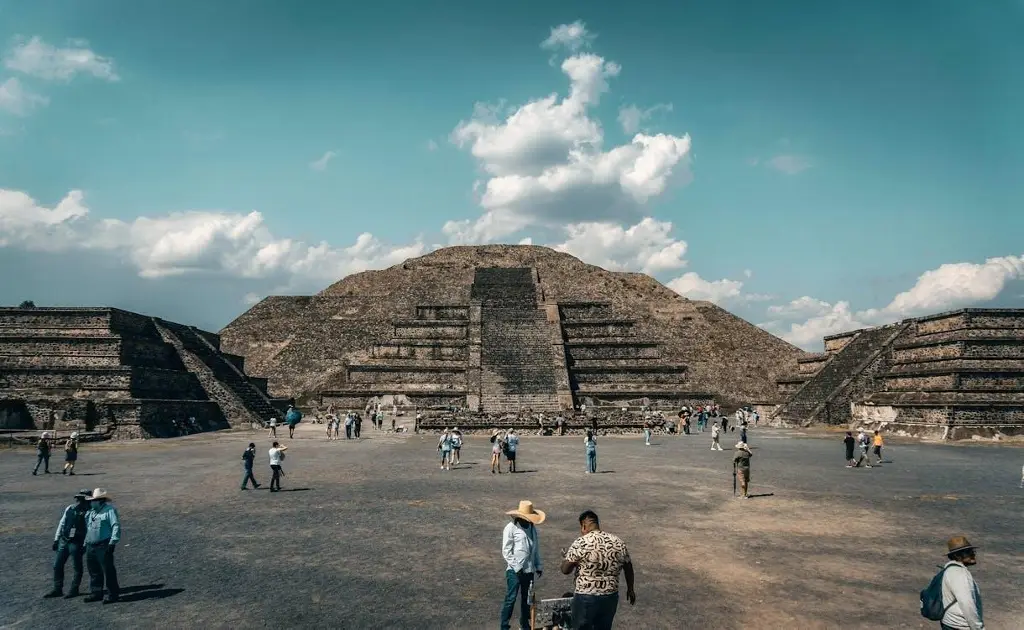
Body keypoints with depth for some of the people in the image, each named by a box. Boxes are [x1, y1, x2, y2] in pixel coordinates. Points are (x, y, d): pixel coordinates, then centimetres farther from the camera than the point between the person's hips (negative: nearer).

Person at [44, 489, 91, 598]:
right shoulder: (69, 508, 7)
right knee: (57, 565, 11)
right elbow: (62, 523, 14)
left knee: (77, 567, 4)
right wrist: (56, 539, 12)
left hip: (76, 543, -7)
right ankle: (57, 589, 23)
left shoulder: (87, 512, -13)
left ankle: (74, 590, 17)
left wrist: (84, 545, -18)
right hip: (63, 540, 7)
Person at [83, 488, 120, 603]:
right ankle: (96, 593, 25)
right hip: (91, 546, 8)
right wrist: (85, 544, 21)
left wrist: (113, 542, -21)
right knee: (94, 571, 14)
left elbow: (116, 526, -15)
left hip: (104, 546, -8)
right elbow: (87, 528, 26)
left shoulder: (109, 510, -8)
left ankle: (113, 594, 1)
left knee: (108, 571, -5)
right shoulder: (90, 512, 17)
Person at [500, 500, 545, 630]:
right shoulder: (511, 528, -12)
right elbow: (506, 551, -13)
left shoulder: (532, 527, 8)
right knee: (511, 599, -3)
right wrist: (517, 568, -15)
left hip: (529, 570, 6)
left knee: (526, 598, 15)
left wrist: (538, 565, 11)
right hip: (514, 571, -6)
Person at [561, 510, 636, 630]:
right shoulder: (618, 542, 0)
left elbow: (565, 570, -10)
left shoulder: (580, 543, -15)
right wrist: (630, 589, 26)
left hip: (586, 598, -4)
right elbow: (628, 568, 11)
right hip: (610, 597, 5)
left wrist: (565, 556, 11)